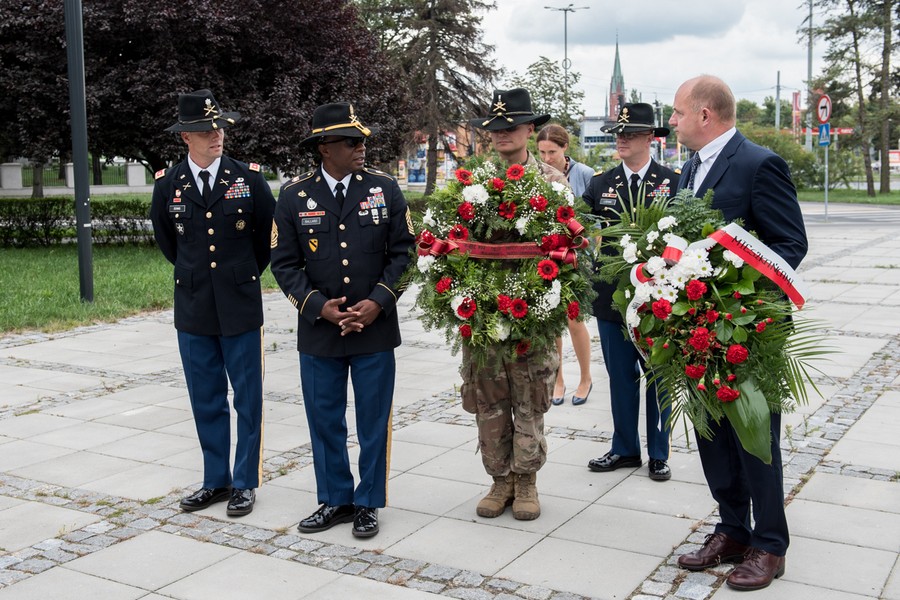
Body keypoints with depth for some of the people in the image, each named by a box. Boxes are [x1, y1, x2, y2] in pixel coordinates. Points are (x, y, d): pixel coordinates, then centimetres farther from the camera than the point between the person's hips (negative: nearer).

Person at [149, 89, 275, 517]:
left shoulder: (249, 178, -4)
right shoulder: (167, 184, 2)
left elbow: (268, 232, 9)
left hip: (240, 307, -2)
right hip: (193, 309, 2)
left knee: (247, 400, 6)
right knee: (206, 401, 11)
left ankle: (245, 482, 18)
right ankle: (216, 480, 24)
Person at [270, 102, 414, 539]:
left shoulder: (385, 188, -1)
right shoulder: (294, 195, -1)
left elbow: (403, 252, 1)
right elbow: (285, 263, 1)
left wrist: (378, 302, -12)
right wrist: (319, 307, -11)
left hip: (375, 328, -1)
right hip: (318, 331, 1)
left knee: (374, 421, 8)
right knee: (324, 421, 11)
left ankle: (368, 503, 24)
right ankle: (335, 500, 29)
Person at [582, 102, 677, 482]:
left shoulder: (673, 182, 0)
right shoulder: (600, 184, 8)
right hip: (612, 296, 2)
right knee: (621, 376, 12)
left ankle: (659, 454, 22)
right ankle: (625, 449, 27)